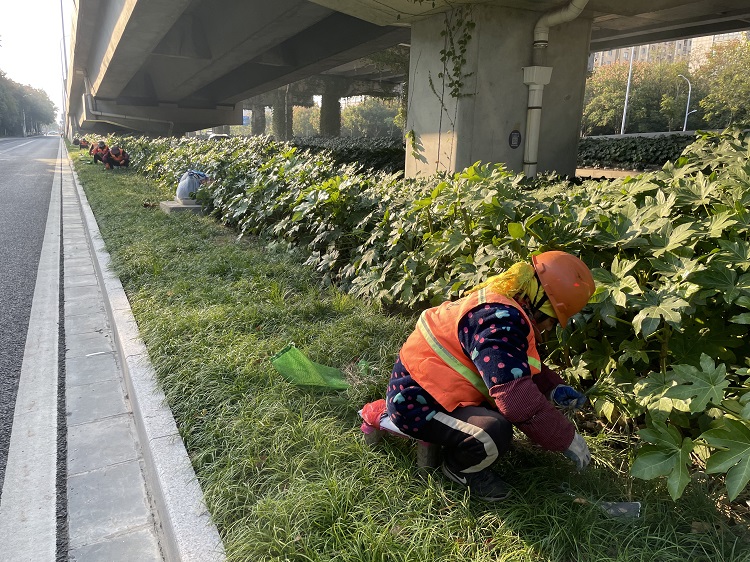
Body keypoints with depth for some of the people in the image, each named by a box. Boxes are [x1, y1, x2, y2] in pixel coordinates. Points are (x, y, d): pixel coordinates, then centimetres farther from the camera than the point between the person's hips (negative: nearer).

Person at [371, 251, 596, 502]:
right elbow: (516, 398, -35)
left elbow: (521, 367, 19)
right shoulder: (500, 321, -28)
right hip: (415, 404, -11)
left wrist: (556, 389, 4)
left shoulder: (499, 303, 4)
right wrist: (567, 439, -22)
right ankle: (460, 469, 1)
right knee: (495, 431, -33)